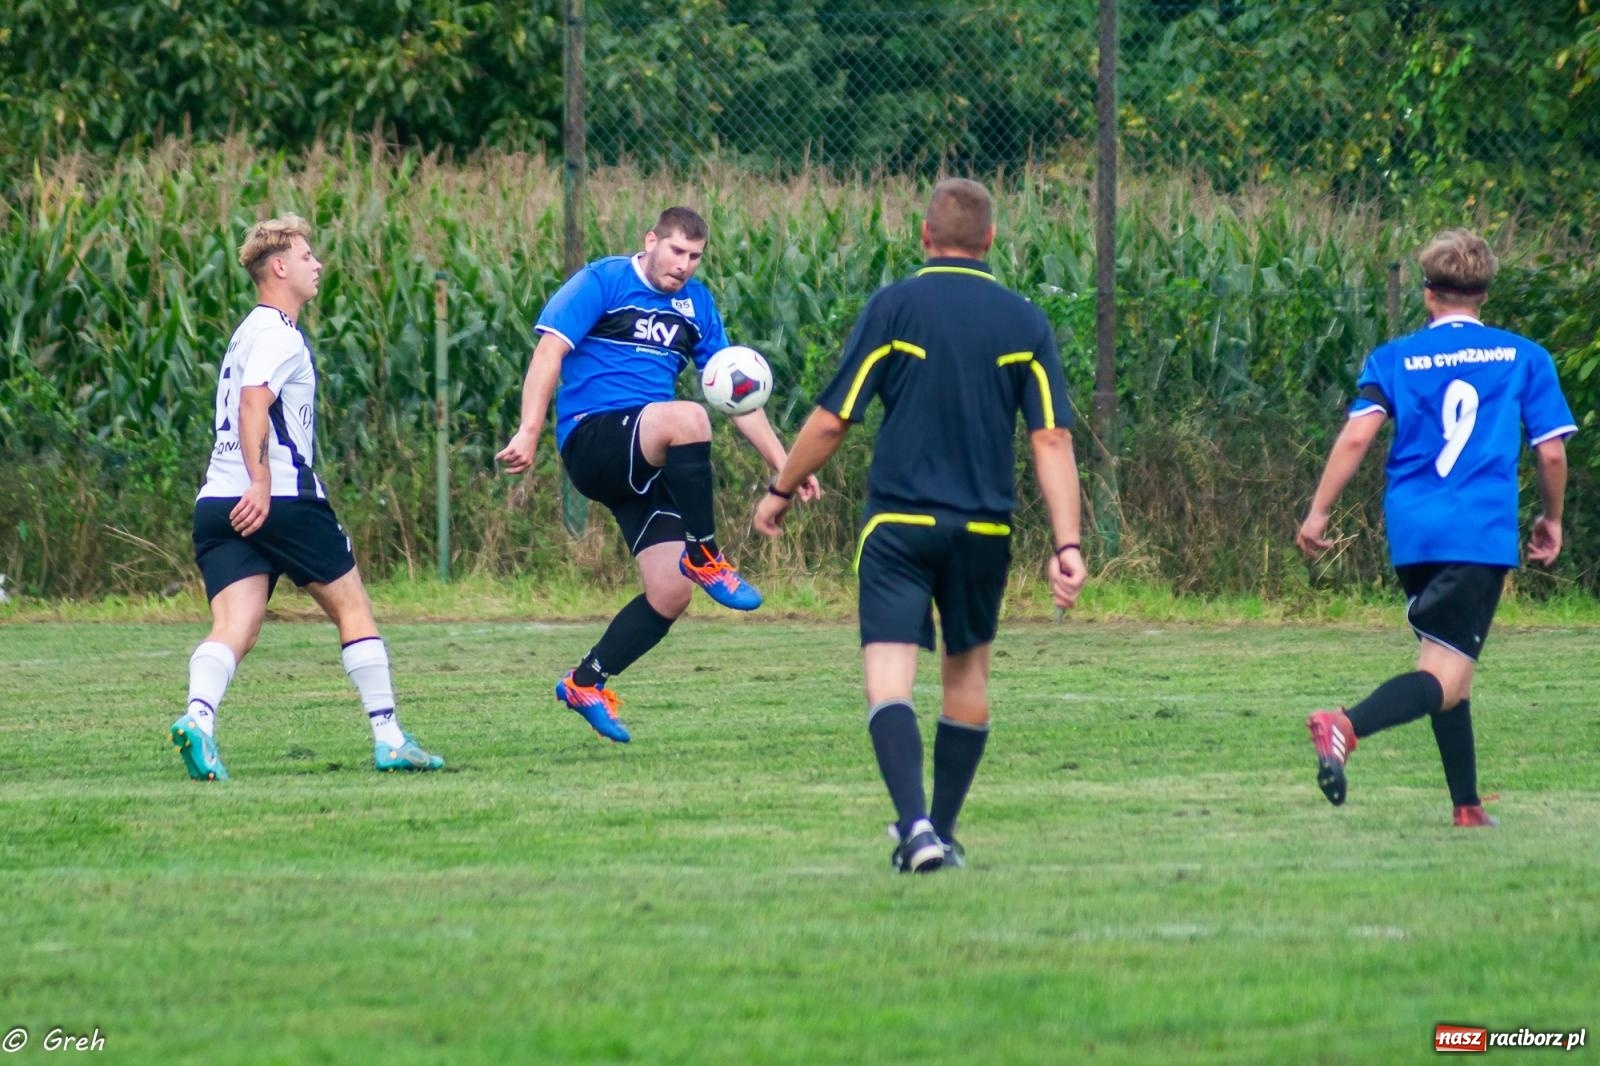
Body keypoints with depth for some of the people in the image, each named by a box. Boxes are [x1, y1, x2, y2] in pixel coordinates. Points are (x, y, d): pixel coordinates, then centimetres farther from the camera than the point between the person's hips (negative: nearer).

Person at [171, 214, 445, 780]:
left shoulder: (251, 332, 23)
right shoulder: (279, 334, -6)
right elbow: (253, 402, -22)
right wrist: (262, 483, -30)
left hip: (218, 502, 8)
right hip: (281, 500, -8)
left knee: (233, 628, -6)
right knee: (351, 605, 7)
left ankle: (197, 716, -33)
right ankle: (389, 738, 10)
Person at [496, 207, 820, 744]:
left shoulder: (696, 305, 16)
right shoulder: (604, 282, -2)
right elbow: (550, 350, -11)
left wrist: (784, 464, 11)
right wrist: (529, 431, -23)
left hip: (646, 466, 7)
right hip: (590, 438, -7)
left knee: (670, 594, -4)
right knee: (687, 417, -36)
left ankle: (585, 683, 15)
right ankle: (703, 556, -23)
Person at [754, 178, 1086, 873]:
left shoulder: (894, 307, -4)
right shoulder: (1024, 322, 3)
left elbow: (832, 420, -3)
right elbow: (1052, 438, -3)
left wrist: (781, 491, 12)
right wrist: (1067, 544, -4)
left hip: (898, 524, -3)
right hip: (984, 529, 3)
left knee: (889, 681, -7)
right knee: (967, 675, 20)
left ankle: (916, 827, -26)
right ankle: (942, 832, 25)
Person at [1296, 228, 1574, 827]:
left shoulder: (1394, 359, 8)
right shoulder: (1524, 358, 7)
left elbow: (1357, 435, -5)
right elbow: (1551, 450, 5)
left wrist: (1318, 513, -2)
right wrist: (1551, 520, 20)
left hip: (1412, 531, 3)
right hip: (1482, 534, -3)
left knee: (1448, 666, 18)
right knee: (1445, 675, -11)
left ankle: (1467, 807, 18)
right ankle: (1347, 726, -38)